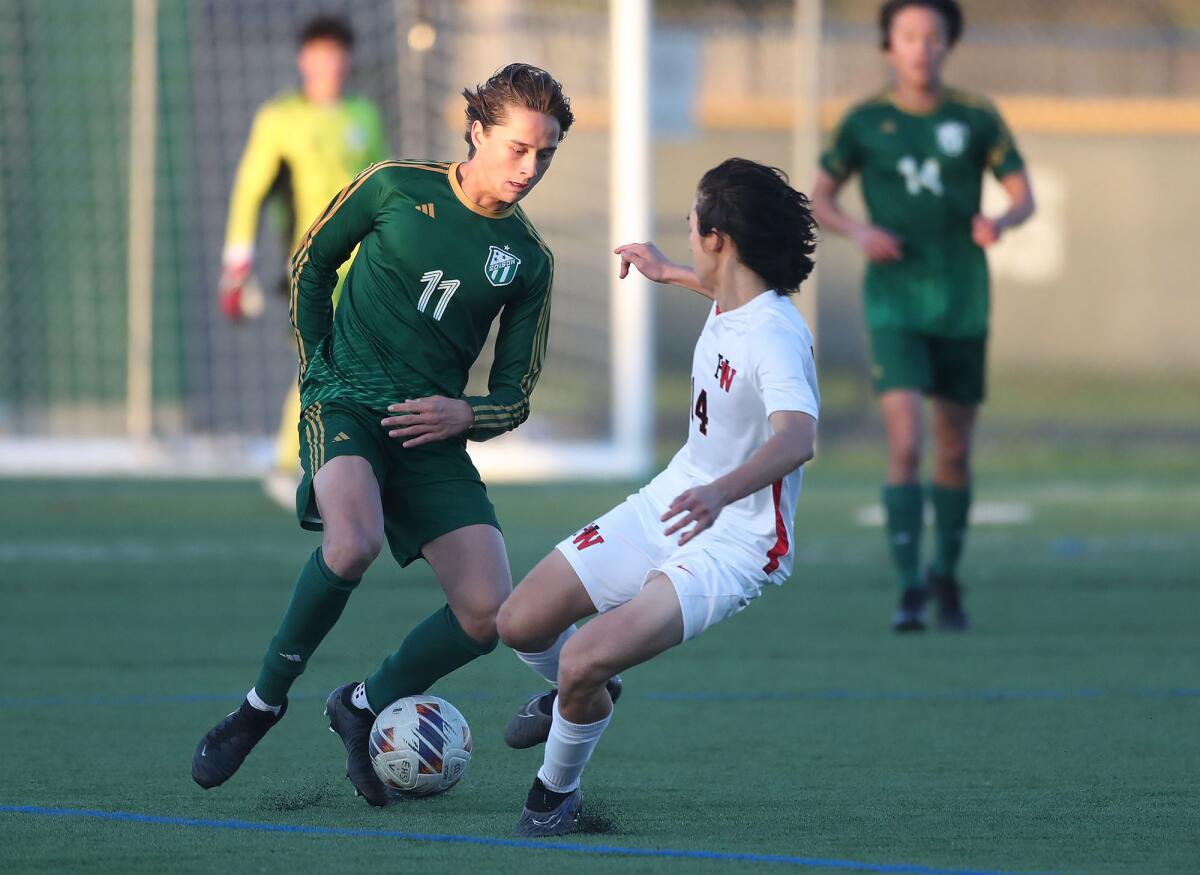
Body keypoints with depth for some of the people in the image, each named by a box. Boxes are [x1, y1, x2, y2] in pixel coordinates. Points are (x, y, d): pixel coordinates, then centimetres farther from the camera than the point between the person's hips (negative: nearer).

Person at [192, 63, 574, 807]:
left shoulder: (529, 260, 6)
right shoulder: (396, 188, -1)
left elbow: (516, 395, 11)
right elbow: (312, 262, 13)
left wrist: (465, 414, -11)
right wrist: (316, 370, 5)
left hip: (433, 436, 4)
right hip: (347, 404, -4)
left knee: (488, 613, -12)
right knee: (354, 543, -35)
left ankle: (365, 707, 16)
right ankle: (265, 700, -12)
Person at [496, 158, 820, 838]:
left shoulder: (775, 337, -29)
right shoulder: (729, 301, -1)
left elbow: (798, 436, -48)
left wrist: (721, 493, -64)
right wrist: (667, 272, 43)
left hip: (731, 545, -9)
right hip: (669, 501, 9)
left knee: (583, 662, -25)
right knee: (522, 624, 6)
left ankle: (558, 792, 5)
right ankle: (579, 698, 41)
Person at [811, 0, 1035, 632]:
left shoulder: (976, 119, 1)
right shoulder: (865, 122, 0)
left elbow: (1024, 196, 6)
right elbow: (818, 198, 9)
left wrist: (1001, 222, -17)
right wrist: (858, 232, -11)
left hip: (963, 308, 2)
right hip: (895, 308, -2)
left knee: (954, 453, 10)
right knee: (904, 444, -16)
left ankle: (947, 576, 30)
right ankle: (909, 590, -13)